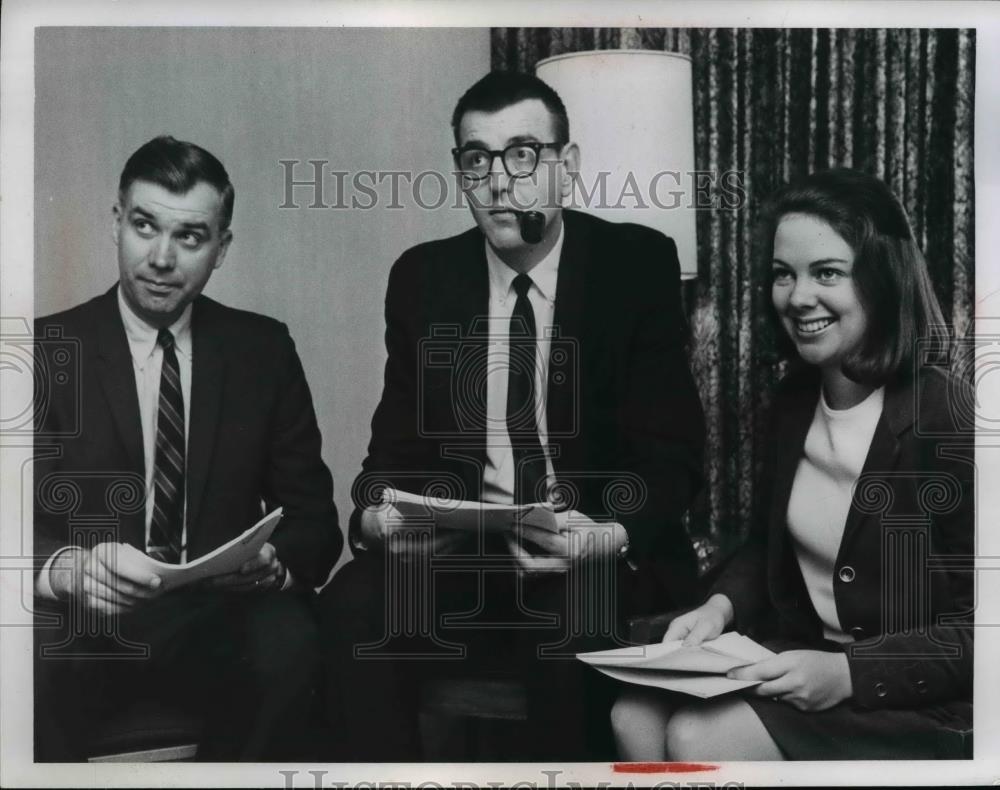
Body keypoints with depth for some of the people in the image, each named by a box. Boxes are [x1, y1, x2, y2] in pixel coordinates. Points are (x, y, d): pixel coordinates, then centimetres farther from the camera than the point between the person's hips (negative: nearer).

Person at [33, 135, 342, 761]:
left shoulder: (262, 350, 7)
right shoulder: (50, 348, 3)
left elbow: (314, 517, 5)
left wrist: (274, 562, -18)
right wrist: (67, 567, -27)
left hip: (221, 620, 2)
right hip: (84, 624, -2)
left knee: (287, 644, -30)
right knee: (30, 661, -34)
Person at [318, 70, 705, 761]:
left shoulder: (638, 264, -3)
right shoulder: (423, 276, 4)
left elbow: (671, 447, -7)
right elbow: (399, 441, 5)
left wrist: (616, 535, -27)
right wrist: (377, 515, -19)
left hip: (597, 557, -2)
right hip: (457, 552, 2)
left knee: (579, 633, -34)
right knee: (352, 608, -26)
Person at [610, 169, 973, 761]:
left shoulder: (948, 419, -17)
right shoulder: (795, 399, 5)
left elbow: (977, 629, -15)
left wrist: (848, 673, -25)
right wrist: (721, 606, -2)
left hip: (918, 697, -6)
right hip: (801, 656, 6)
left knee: (699, 739, -24)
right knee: (637, 718, -17)